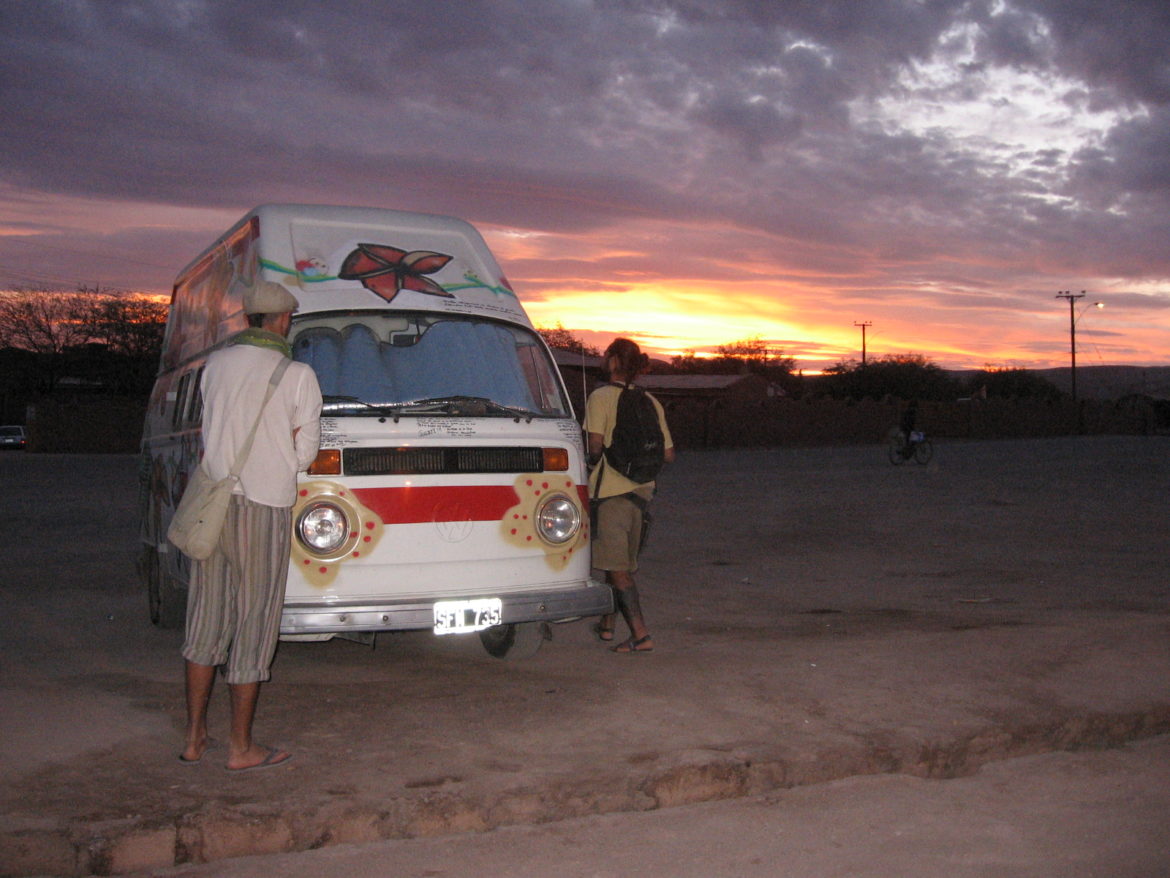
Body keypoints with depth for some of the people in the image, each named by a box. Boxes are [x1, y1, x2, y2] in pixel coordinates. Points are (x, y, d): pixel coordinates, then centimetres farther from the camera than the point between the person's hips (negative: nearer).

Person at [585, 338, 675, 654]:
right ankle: (607, 624, 34)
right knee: (624, 562, 19)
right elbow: (668, 454, 5)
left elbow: (596, 443, -20)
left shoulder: (600, 397, -8)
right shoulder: (650, 402, 7)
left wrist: (592, 462, 1)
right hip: (642, 489, 6)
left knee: (617, 567, -4)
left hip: (611, 489, -6)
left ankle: (641, 634, -12)